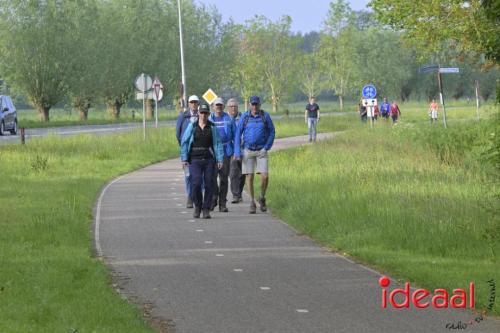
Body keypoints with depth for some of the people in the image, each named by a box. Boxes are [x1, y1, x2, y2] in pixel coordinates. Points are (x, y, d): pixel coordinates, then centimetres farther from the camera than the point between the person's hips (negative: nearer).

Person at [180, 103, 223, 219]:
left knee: (209, 184, -2)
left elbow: (218, 144, 2)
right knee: (196, 183, -13)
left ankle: (206, 209, 8)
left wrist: (220, 160, -6)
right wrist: (184, 158, -3)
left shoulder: (212, 127, 4)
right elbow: (184, 142, 5)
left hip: (209, 159, 1)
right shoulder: (192, 126, 4)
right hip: (195, 160, -1)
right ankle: (197, 206, 9)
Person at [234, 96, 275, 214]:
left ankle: (262, 198, 15)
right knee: (250, 177, 0)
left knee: (265, 177, -10)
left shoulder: (265, 116, -3)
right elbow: (238, 134, 0)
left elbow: (271, 132, 3)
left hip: (261, 151, 0)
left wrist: (267, 147, -7)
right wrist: (237, 151, -7)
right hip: (248, 150, 0)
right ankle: (252, 203, 11)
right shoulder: (244, 116, -3)